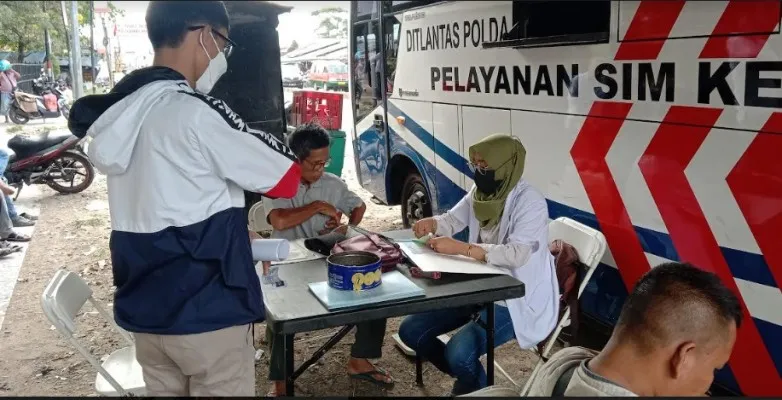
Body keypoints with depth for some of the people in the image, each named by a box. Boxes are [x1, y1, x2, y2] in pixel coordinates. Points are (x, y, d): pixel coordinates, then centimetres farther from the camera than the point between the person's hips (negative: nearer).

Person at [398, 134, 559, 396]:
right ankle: (466, 376, 22)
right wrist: (432, 223, -13)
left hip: (517, 298, -8)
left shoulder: (530, 202, -21)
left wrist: (460, 248, -36)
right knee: (411, 330, 1)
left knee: (459, 352, -28)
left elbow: (517, 254, -31)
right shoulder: (481, 192, 2)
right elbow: (452, 220, 11)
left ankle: (474, 385, 8)